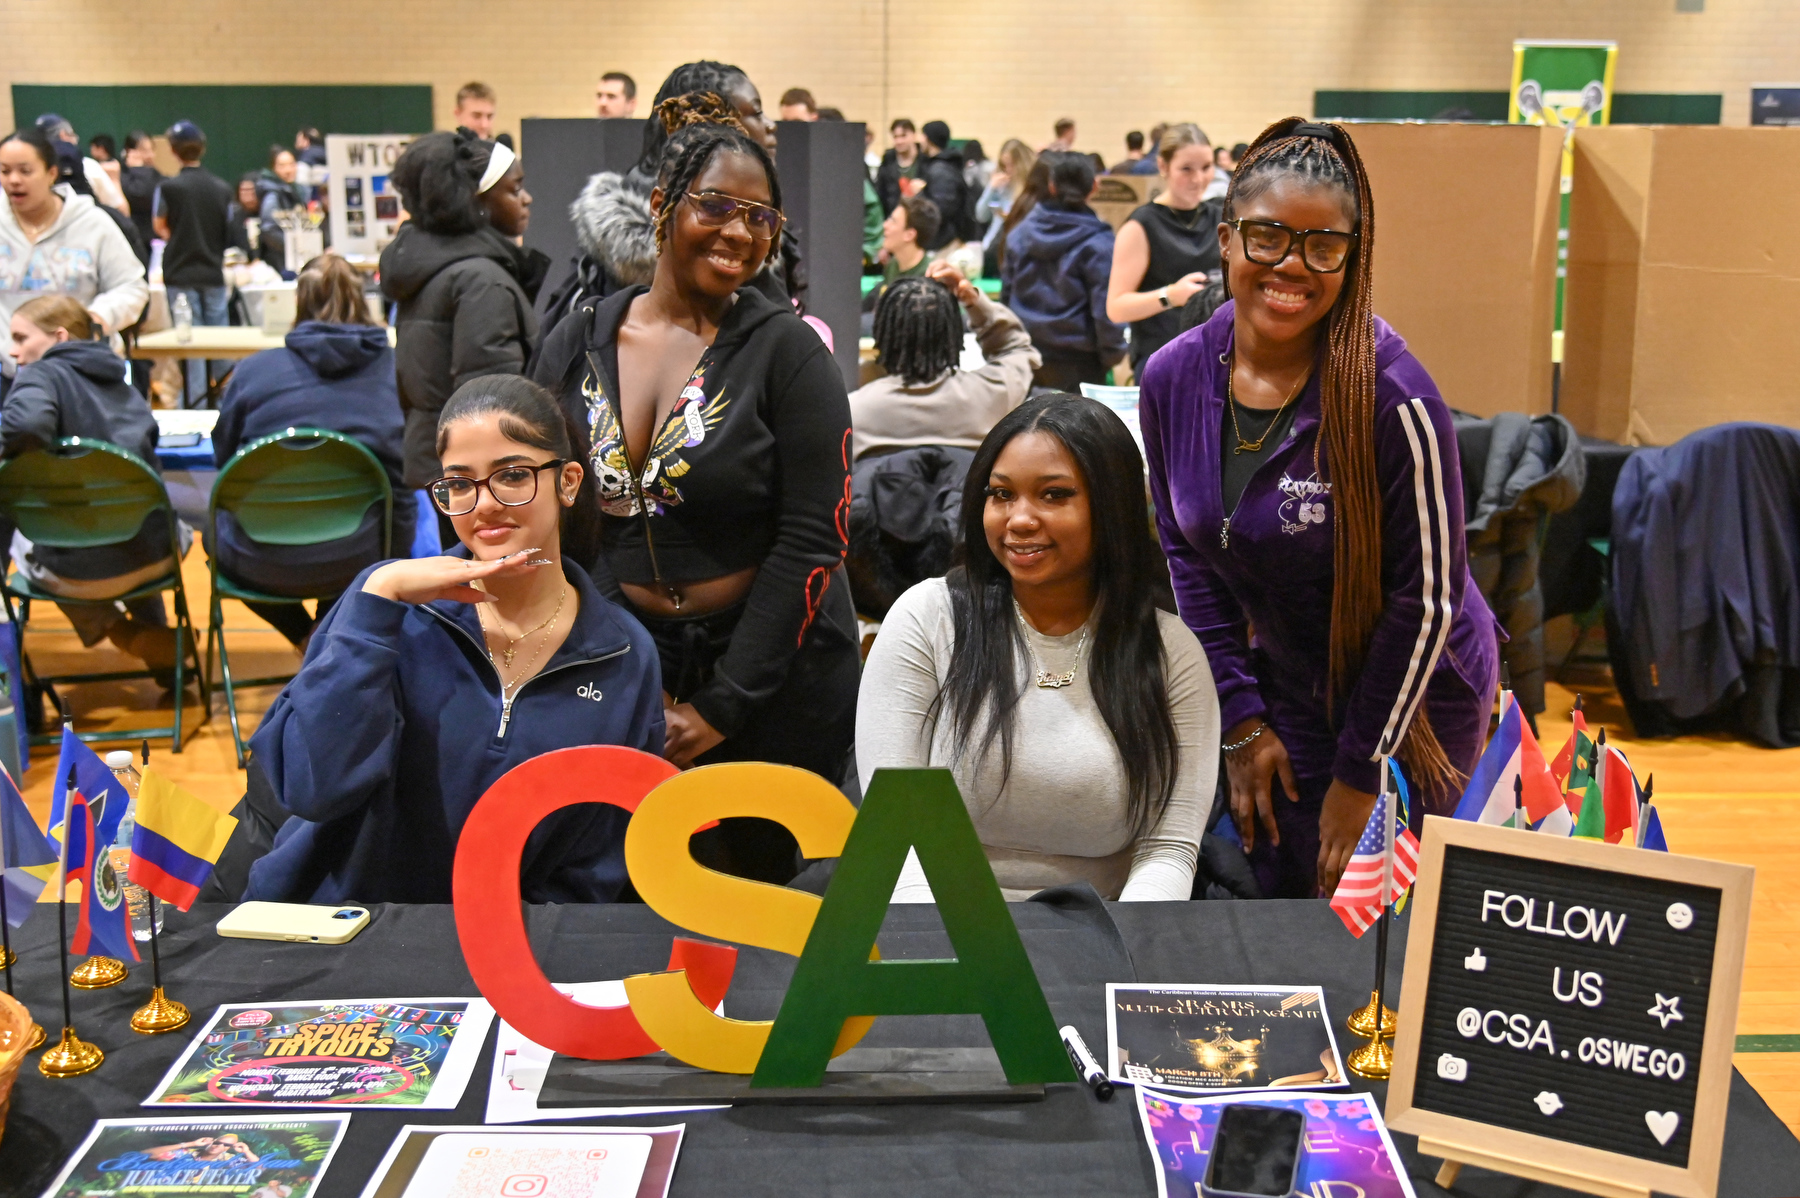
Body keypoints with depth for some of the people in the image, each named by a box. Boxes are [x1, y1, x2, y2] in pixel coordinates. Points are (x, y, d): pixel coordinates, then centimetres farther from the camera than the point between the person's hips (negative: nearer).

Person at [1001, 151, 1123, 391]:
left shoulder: (1019, 234, 3)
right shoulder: (1097, 244, -14)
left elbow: (1006, 294, 10)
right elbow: (1105, 309, -14)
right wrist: (1113, 353, 0)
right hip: (1076, 363, -5)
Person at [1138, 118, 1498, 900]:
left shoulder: (1393, 400, -24)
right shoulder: (1173, 378, -8)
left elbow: (1428, 595, -18)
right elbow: (1186, 551, 2)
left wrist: (1360, 774, -13)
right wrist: (1241, 720, -1)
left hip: (1410, 699, -4)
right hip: (1282, 686, 5)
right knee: (1269, 886, 11)